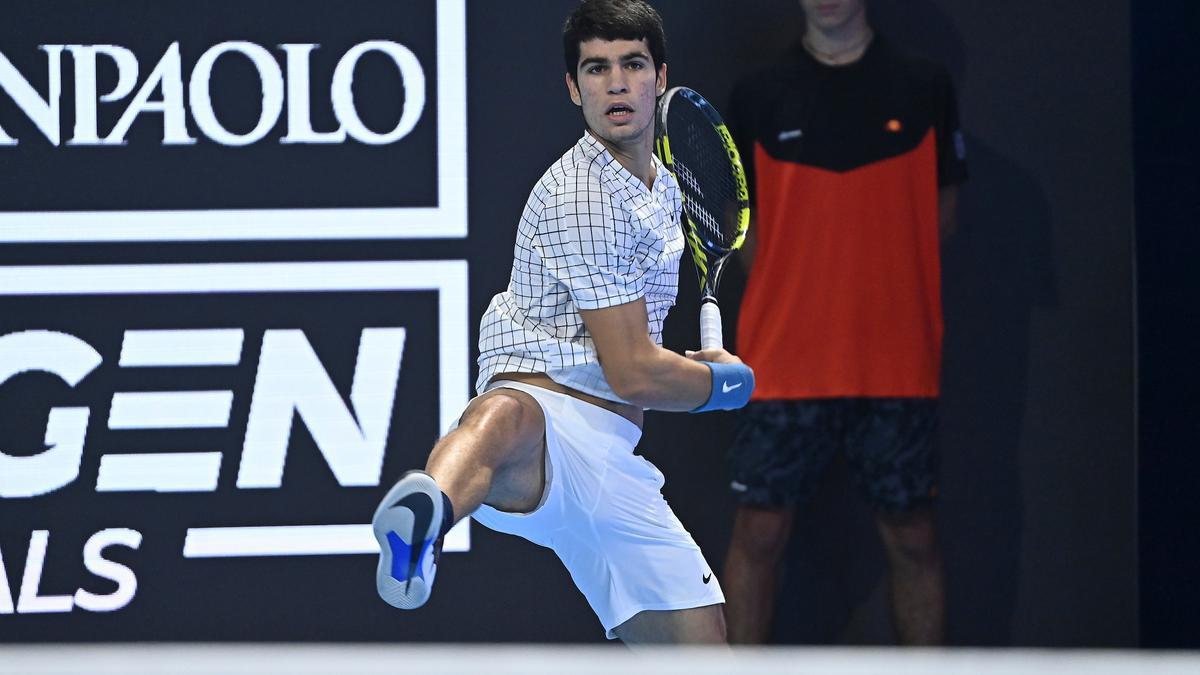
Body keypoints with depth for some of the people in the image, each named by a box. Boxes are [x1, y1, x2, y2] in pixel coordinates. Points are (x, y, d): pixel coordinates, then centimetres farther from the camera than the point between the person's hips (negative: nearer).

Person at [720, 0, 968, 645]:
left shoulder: (924, 89, 3)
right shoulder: (760, 96, 4)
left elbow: (940, 211, 9)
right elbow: (745, 223, 10)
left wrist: (872, 284, 3)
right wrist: (798, 292, 1)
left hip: (896, 365, 0)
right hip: (784, 363, 0)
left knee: (911, 535, 4)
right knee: (759, 531, -1)